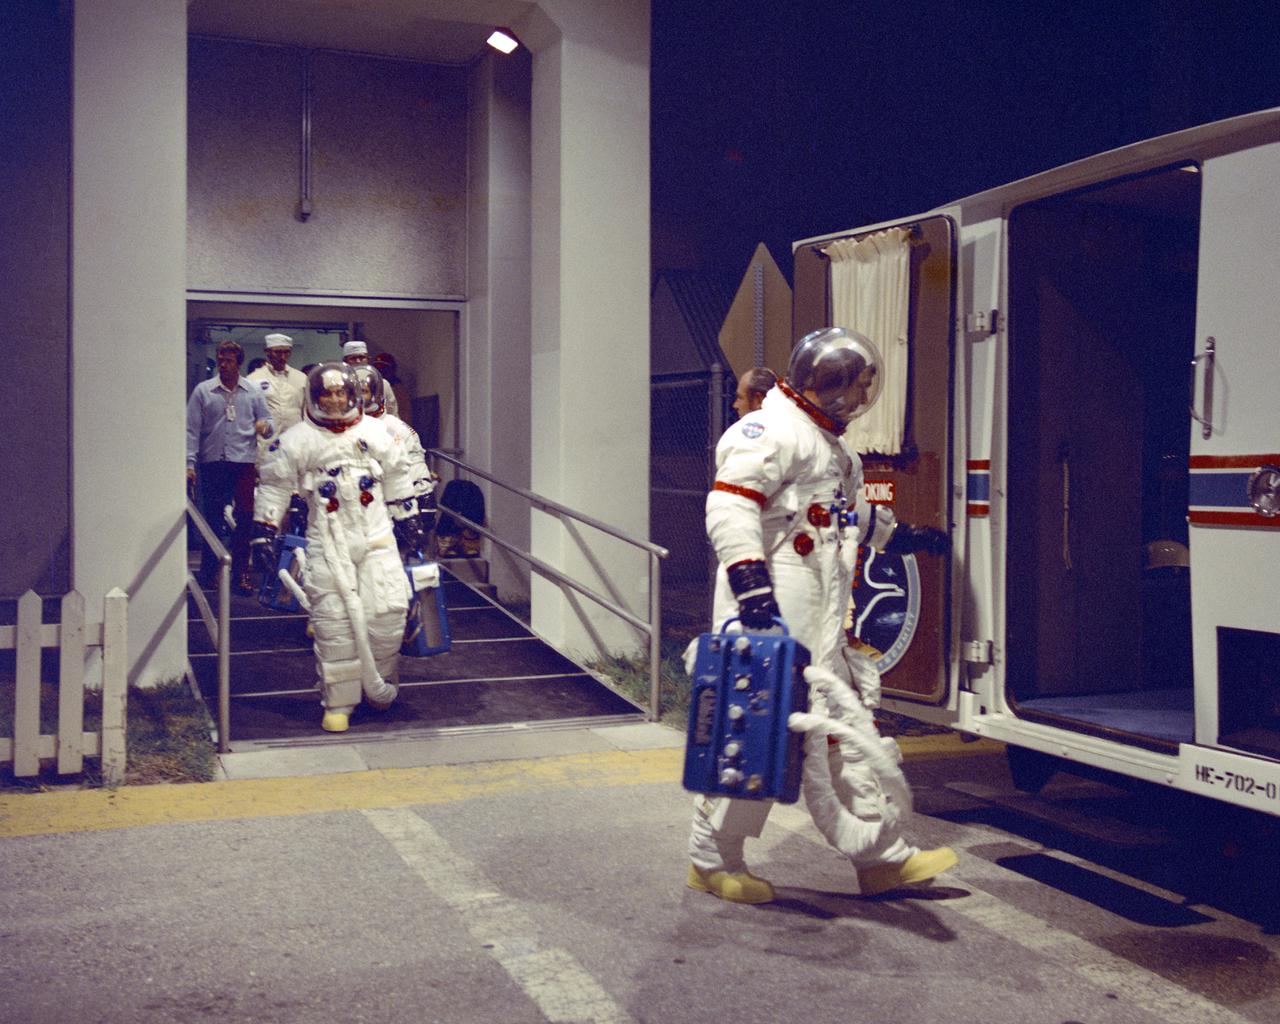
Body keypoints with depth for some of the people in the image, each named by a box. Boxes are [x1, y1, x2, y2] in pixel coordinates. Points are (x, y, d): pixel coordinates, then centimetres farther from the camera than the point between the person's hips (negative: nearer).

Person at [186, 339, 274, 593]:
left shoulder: (253, 393, 9)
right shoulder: (203, 391, 6)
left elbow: (268, 422, 13)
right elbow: (192, 429, 3)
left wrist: (265, 426, -12)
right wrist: (190, 462, -4)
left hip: (244, 461, 0)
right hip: (212, 461, 0)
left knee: (243, 519, -2)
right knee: (212, 518, 5)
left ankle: (240, 572, 5)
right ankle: (207, 571, 16)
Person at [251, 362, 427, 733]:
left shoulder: (375, 432, 9)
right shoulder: (297, 440, 2)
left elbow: (397, 476, 19)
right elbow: (273, 486, 6)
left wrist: (407, 519, 21)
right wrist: (264, 533, 2)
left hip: (376, 536, 2)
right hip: (328, 541, -2)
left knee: (388, 612, -5)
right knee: (334, 622, -5)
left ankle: (379, 686, 18)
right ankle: (338, 703, 5)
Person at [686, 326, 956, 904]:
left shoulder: (827, 445, 24)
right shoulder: (771, 431, -11)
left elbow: (852, 512, 40)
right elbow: (730, 505, -23)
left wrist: (904, 535, 46)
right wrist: (750, 579, -32)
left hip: (818, 622, 10)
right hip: (774, 615, -10)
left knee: (835, 732, 12)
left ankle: (881, 858, 19)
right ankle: (712, 862, 9)